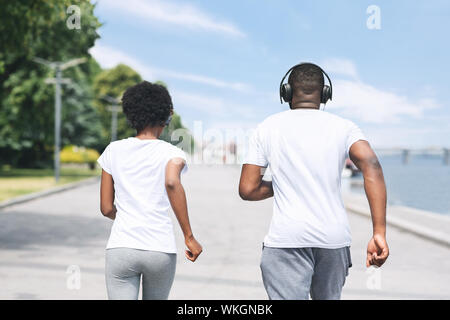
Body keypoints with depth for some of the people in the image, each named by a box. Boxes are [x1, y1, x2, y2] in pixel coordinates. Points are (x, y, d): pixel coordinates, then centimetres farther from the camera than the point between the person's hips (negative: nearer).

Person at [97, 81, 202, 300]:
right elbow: (172, 183, -23)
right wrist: (189, 237, -18)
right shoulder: (171, 153, 0)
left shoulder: (114, 151, 8)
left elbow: (106, 208, 9)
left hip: (120, 249, 0)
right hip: (160, 249, 0)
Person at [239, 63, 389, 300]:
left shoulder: (267, 128, 5)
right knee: (328, 297, 22)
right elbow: (371, 166, -13)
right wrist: (379, 232, -16)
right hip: (334, 237, 2)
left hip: (287, 238, -2)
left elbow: (247, 189, 3)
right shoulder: (343, 127, 5)